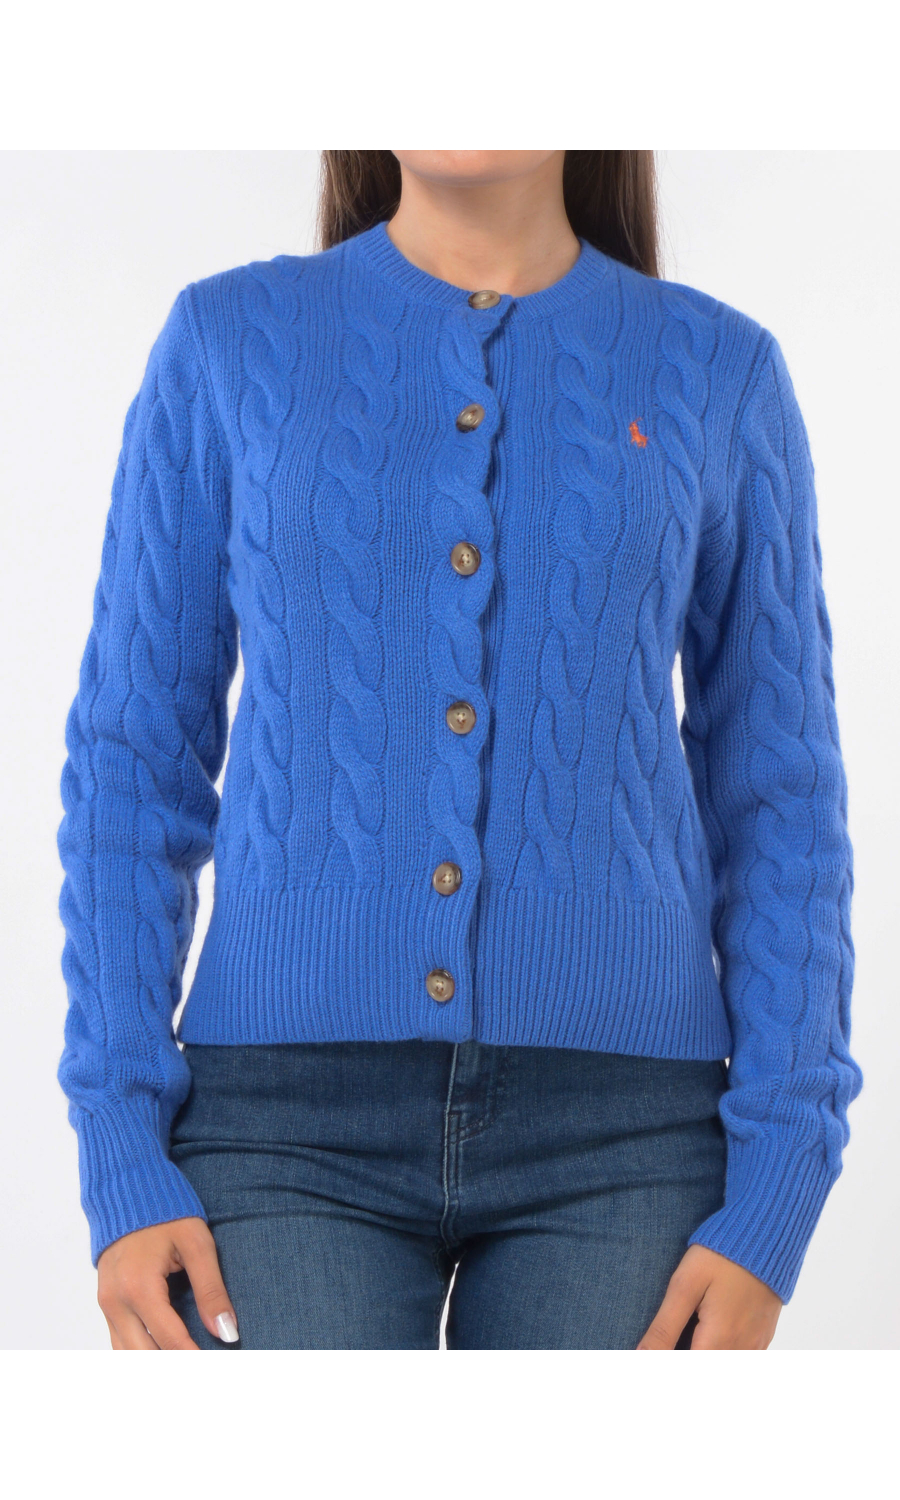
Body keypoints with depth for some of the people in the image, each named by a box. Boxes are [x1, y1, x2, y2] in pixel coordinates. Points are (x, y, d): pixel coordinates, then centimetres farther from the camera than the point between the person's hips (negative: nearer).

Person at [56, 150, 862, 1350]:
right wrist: (120, 1163, -5)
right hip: (301, 1123, 0)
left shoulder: (718, 373, 7)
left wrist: (773, 1207, -4)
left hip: (608, 1128, 1)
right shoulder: (229, 344, 6)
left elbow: (779, 806, 5)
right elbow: (134, 764, 5)